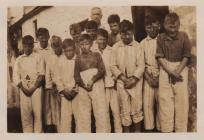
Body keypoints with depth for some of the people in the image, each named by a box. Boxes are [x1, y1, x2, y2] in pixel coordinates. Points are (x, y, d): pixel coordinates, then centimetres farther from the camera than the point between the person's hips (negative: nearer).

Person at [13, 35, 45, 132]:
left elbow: (41, 75, -1)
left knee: (38, 114, -6)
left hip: (36, 88, -2)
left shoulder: (38, 57, 5)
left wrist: (33, 88, -9)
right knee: (25, 115, 1)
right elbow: (16, 77, 6)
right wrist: (23, 88, -6)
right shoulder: (19, 59, 12)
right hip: (24, 90, 2)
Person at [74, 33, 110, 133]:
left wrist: (93, 79, -16)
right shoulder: (78, 58, 12)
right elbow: (76, 75, 5)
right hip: (83, 88, 2)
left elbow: (102, 70, -1)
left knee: (101, 112, -5)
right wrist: (84, 85, -11)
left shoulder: (96, 55, 9)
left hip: (97, 86, -1)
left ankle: (103, 132, 1)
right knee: (83, 114, 4)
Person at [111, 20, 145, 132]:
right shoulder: (116, 47, 1)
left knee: (137, 108, 2)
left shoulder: (137, 46, -2)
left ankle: (138, 130, 16)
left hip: (135, 81, -1)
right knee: (124, 109, 8)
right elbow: (113, 65, 1)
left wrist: (133, 79, -13)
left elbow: (141, 65, -4)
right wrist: (122, 77, -10)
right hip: (121, 81, 1)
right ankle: (126, 130, 19)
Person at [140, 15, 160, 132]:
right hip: (148, 76, 2)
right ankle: (149, 128, 11)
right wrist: (148, 78, -6)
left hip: (162, 76, -1)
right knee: (147, 103, 0)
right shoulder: (143, 43, 10)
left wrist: (160, 77, -9)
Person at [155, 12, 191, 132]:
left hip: (181, 68, 0)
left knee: (182, 99, -3)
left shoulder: (183, 36, -3)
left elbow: (186, 56, -2)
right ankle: (166, 129, 8)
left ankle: (181, 130, 7)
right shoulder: (161, 38, -1)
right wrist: (170, 72, -13)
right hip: (165, 69, 1)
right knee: (165, 99, -1)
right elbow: (160, 57, -3)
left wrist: (177, 71, -11)